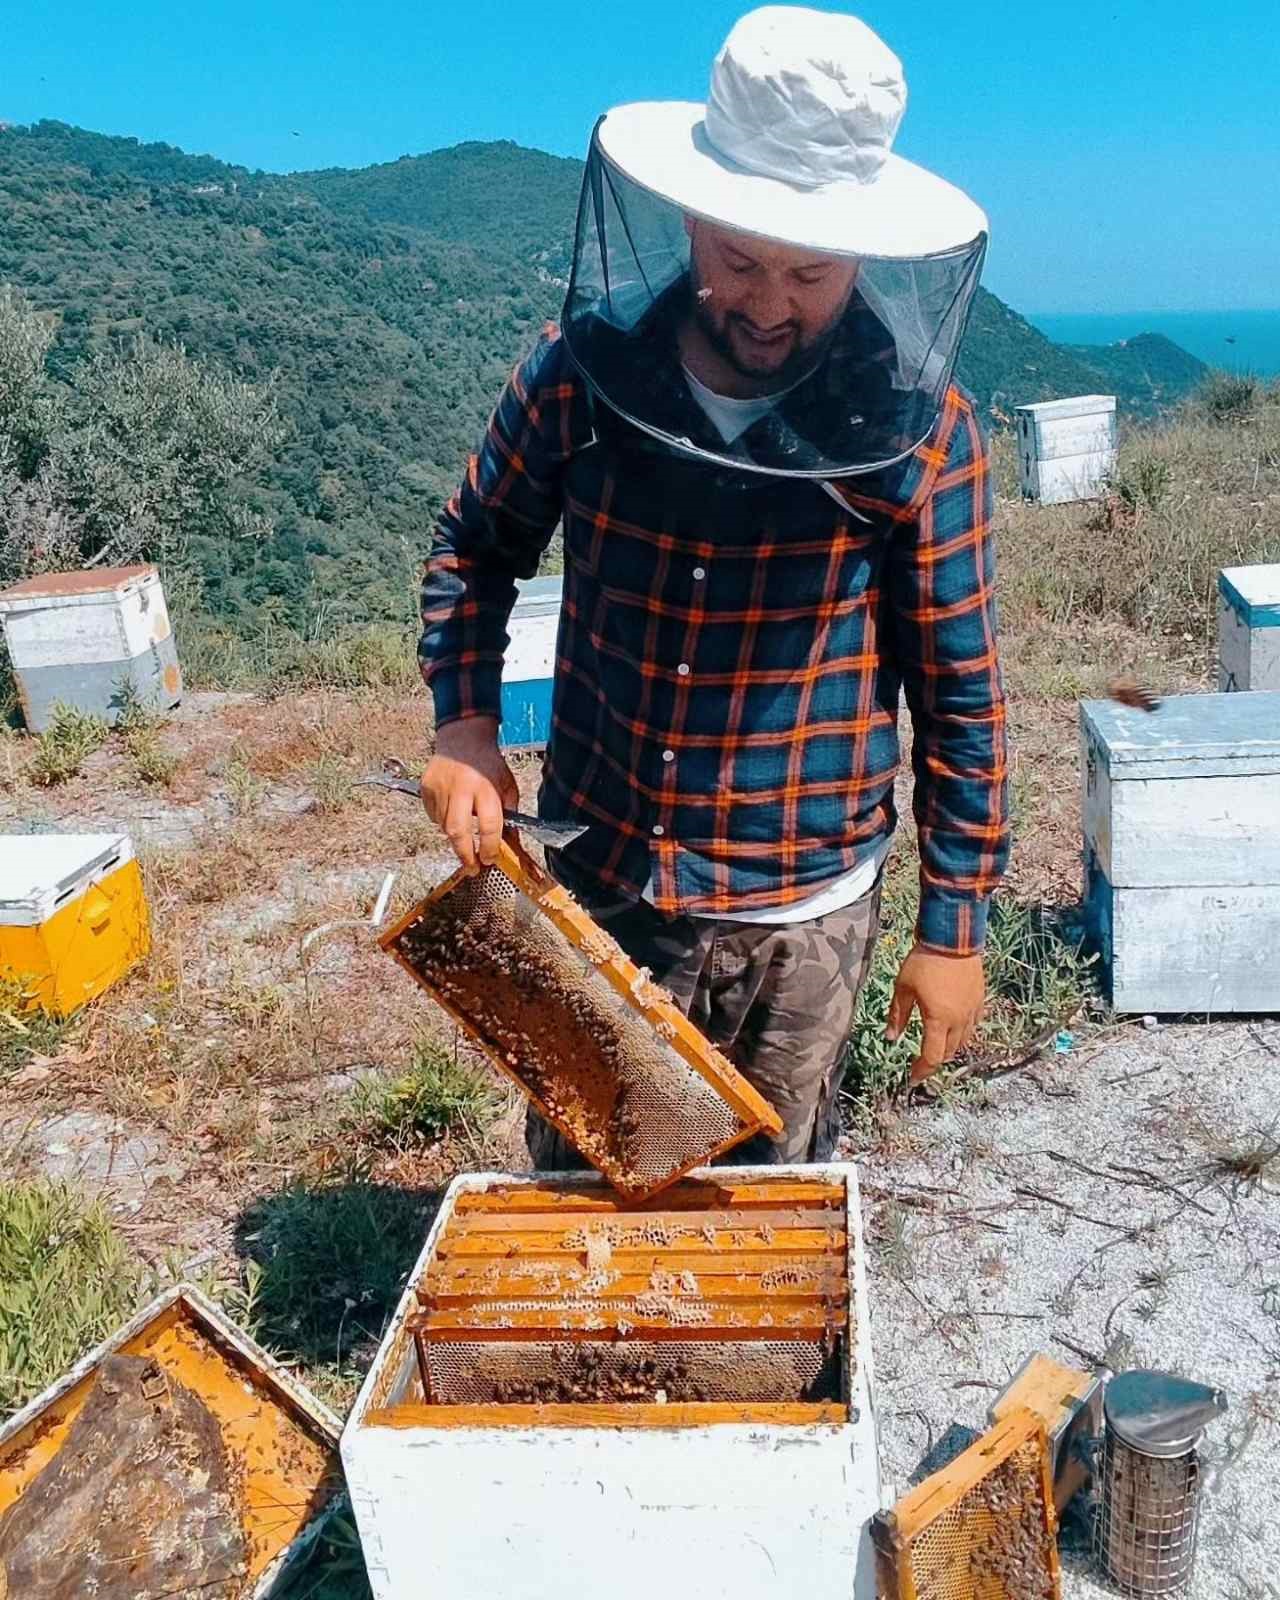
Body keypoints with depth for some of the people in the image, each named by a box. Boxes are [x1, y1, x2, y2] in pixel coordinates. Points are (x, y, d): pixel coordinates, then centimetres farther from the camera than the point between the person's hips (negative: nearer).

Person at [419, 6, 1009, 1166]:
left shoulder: (916, 429, -13)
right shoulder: (584, 369, -8)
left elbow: (960, 694, -6)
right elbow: (476, 549, 7)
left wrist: (955, 927, -3)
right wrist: (463, 724, -8)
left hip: (803, 910, -2)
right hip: (598, 884, 2)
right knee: (573, 1185, 20)